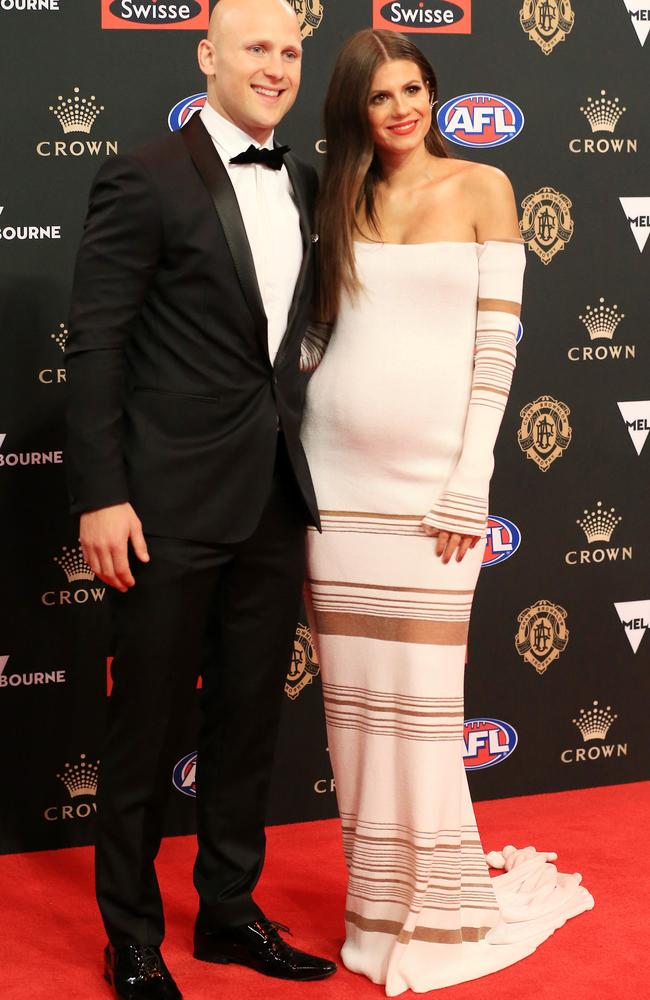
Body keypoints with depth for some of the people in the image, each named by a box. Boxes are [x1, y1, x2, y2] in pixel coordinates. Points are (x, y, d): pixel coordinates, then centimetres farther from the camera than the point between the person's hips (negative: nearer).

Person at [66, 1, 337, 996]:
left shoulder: (301, 184, 10)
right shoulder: (144, 180, -9)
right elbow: (94, 347, -11)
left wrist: (305, 469, 12)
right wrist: (101, 496, -15)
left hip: (275, 501, 6)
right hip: (175, 501, -6)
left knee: (250, 716, 15)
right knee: (148, 722, 6)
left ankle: (230, 908, 31)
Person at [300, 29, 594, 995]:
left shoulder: (481, 187, 2)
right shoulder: (343, 200, 13)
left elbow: (497, 340, -3)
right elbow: (321, 331, 14)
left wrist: (469, 481, -9)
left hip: (432, 469, -3)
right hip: (338, 467, 3)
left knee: (422, 690, -2)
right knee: (352, 689, 5)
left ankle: (442, 902, 14)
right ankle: (378, 902, 18)